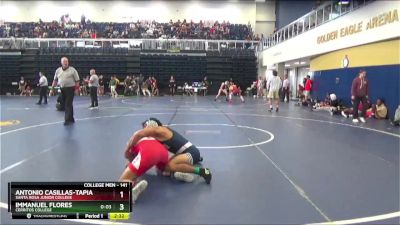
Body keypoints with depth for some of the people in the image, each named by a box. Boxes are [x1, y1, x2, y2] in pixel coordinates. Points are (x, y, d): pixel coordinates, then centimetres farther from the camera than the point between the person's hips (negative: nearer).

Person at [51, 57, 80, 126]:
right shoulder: (58, 70, 11)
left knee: (68, 105, -9)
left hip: (70, 89, -5)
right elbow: (55, 80, 18)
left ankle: (67, 120, -9)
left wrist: (77, 88, -7)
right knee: (65, 105, 10)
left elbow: (77, 80, -3)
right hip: (62, 89, 5)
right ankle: (71, 119, 21)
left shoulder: (72, 70, -3)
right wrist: (53, 87, 15)